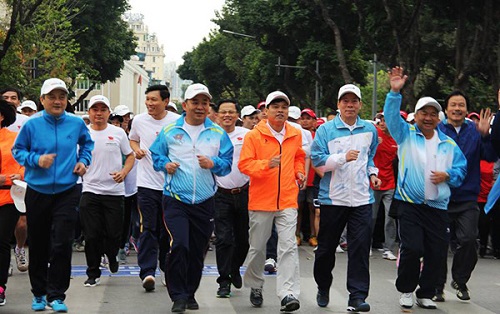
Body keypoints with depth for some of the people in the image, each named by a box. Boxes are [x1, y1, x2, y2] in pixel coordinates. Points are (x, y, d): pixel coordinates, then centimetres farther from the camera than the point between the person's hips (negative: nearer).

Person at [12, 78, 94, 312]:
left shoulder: (76, 123, 1)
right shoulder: (32, 124, -5)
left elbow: (87, 143, 21)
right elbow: (17, 150, 4)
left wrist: (84, 160, 6)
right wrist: (36, 160, -13)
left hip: (66, 193, 0)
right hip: (37, 193, 0)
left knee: (62, 245, -9)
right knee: (38, 246, 9)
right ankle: (38, 293, 25)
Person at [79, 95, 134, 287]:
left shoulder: (118, 133, 3)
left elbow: (130, 156, 9)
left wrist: (124, 172, -9)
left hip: (114, 191, 0)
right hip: (90, 190, 0)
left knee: (114, 233, 2)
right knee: (91, 235, -1)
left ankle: (111, 255, 34)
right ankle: (93, 274, 11)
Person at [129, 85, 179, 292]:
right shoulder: (139, 121, 3)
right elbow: (132, 140, 22)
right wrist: (136, 150, 1)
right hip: (147, 183, 0)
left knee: (169, 230, 10)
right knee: (148, 229, -8)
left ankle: (168, 269, 26)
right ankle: (147, 272, -12)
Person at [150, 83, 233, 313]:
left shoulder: (218, 133, 6)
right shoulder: (170, 131, 3)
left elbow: (228, 163, 6)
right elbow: (156, 155, 13)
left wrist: (214, 164, -13)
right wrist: (165, 164, -7)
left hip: (205, 202, 2)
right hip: (175, 200, -2)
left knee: (197, 251, 9)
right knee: (179, 246, -17)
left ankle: (190, 294, 26)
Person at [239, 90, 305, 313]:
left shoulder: (295, 134, 8)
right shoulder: (254, 135, -5)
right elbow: (244, 164, -9)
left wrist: (299, 171, 8)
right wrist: (266, 164, -23)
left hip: (288, 200, 2)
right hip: (261, 200, -2)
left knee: (288, 247, -9)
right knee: (257, 247, 10)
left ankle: (288, 294, -13)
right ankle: (255, 286, 31)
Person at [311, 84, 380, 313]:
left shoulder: (369, 130, 10)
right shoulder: (325, 130, -2)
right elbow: (317, 160, -10)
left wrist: (372, 173, 11)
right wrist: (343, 157, -19)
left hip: (362, 199, 2)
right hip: (332, 198, -2)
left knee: (360, 247, -7)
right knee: (326, 247, 10)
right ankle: (323, 288, 31)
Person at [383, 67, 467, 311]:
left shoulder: (448, 144, 12)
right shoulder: (406, 134, 5)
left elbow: (461, 167, 13)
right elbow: (392, 116, -10)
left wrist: (448, 175, -8)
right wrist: (395, 92, -24)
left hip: (438, 207, 3)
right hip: (410, 204, -3)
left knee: (436, 253, 3)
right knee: (412, 249, -12)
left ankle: (426, 294, 20)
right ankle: (406, 290, 10)